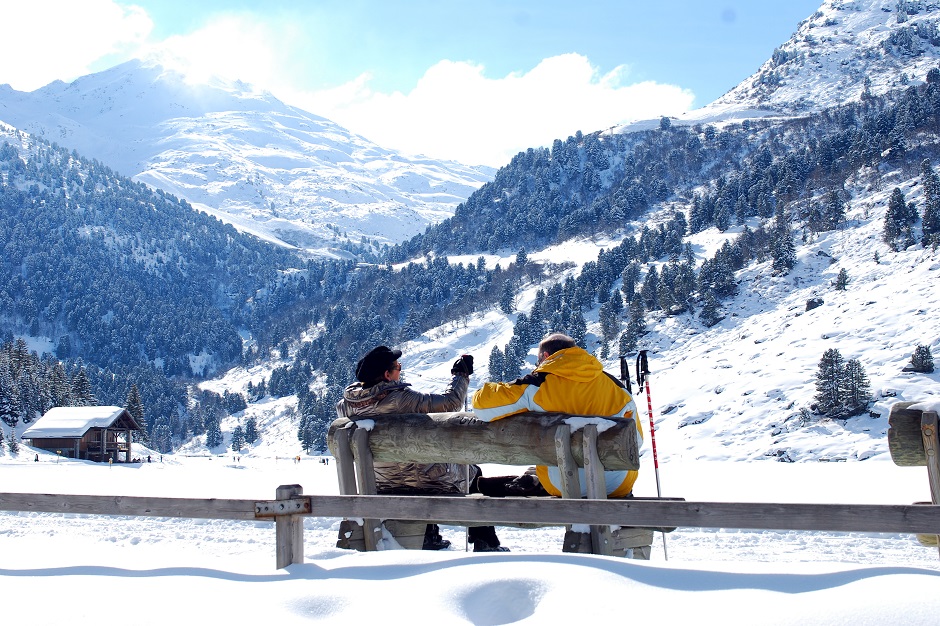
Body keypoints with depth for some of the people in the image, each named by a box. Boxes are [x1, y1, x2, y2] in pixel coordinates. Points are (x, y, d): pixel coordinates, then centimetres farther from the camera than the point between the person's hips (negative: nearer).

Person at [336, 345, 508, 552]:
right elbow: (450, 403, -24)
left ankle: (429, 537, 42)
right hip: (431, 484, -6)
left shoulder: (346, 405, -9)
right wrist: (461, 374, -4)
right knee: (472, 472, 23)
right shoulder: (400, 398, -27)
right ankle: (486, 544, 29)